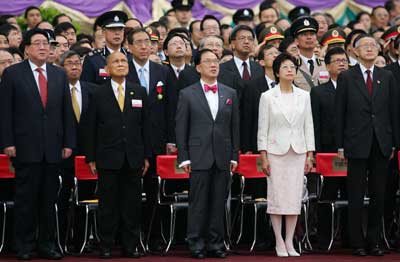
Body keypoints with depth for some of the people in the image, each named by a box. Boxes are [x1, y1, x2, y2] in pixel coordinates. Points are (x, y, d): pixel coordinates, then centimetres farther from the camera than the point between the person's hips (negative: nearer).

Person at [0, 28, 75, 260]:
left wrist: (68, 143, 6)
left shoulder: (60, 75, 12)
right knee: (26, 199, 0)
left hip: (53, 148, 3)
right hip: (26, 147, -3)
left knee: (49, 199, 6)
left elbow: (67, 111, 12)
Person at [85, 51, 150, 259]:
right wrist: (91, 158, -2)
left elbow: (145, 125, 9)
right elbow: (91, 128, 3)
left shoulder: (139, 92, 9)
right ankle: (105, 247, 8)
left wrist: (146, 156, 5)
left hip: (133, 158, 2)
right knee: (108, 205, 2)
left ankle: (130, 246, 11)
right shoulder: (99, 94, 3)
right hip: (108, 158, -2)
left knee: (132, 204, 4)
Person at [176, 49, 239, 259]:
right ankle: (196, 244, 4)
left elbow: (235, 127, 12)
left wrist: (234, 156, 7)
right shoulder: (187, 94, 3)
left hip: (223, 158, 3)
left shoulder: (230, 94, 12)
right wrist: (184, 158, -5)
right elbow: (181, 129, 1)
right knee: (198, 203, -1)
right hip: (199, 157, -3)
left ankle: (216, 244, 11)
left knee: (219, 203, 5)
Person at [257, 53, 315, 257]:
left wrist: (309, 155, 4)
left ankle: (290, 242, 9)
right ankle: (279, 242, 6)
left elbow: (308, 126, 8)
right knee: (277, 197, -1)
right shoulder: (267, 97, -1)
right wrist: (263, 157, -6)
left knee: (295, 197, 2)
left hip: (298, 152, 3)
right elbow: (262, 128, -1)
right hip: (276, 152, -2)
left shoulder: (303, 96, 7)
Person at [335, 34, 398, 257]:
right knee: (356, 196, 1)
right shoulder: (346, 78, 2)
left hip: (381, 145, 3)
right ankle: (357, 243, 6)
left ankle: (374, 241, 13)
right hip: (357, 144, -2)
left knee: (378, 195, 6)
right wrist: (340, 146, -4)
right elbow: (339, 113, 1)